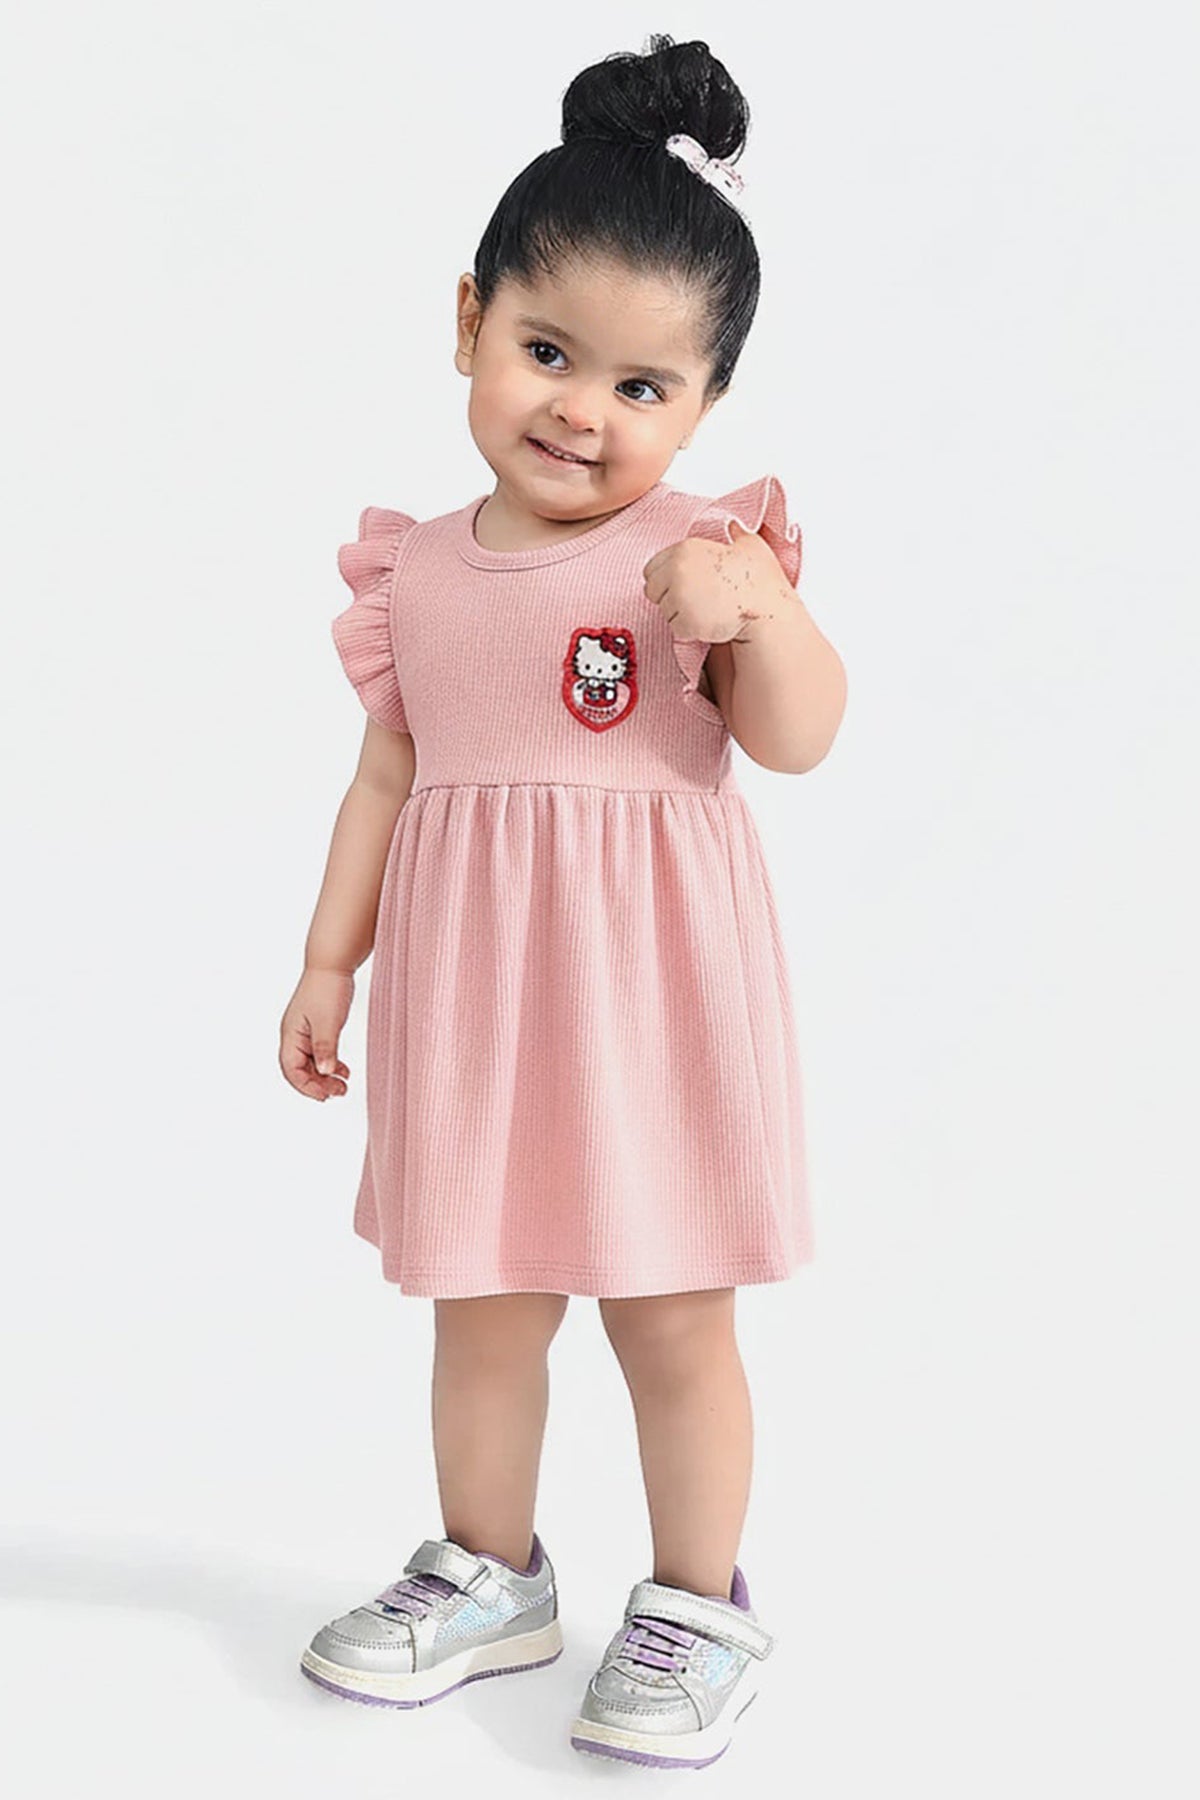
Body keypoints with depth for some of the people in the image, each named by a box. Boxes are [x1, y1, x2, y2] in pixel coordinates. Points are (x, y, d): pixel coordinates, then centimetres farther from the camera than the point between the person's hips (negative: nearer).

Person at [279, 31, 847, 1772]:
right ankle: (488, 1572, 36)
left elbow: (797, 740, -16)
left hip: (649, 985, -4)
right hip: (467, 990, 4)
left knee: (671, 1315, 6)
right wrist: (330, 962, 10)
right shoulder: (416, 571, 5)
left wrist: (761, 608, -34)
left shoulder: (703, 545, -6)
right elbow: (388, 775, 10)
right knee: (478, 1303, 16)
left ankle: (700, 1604, 25)